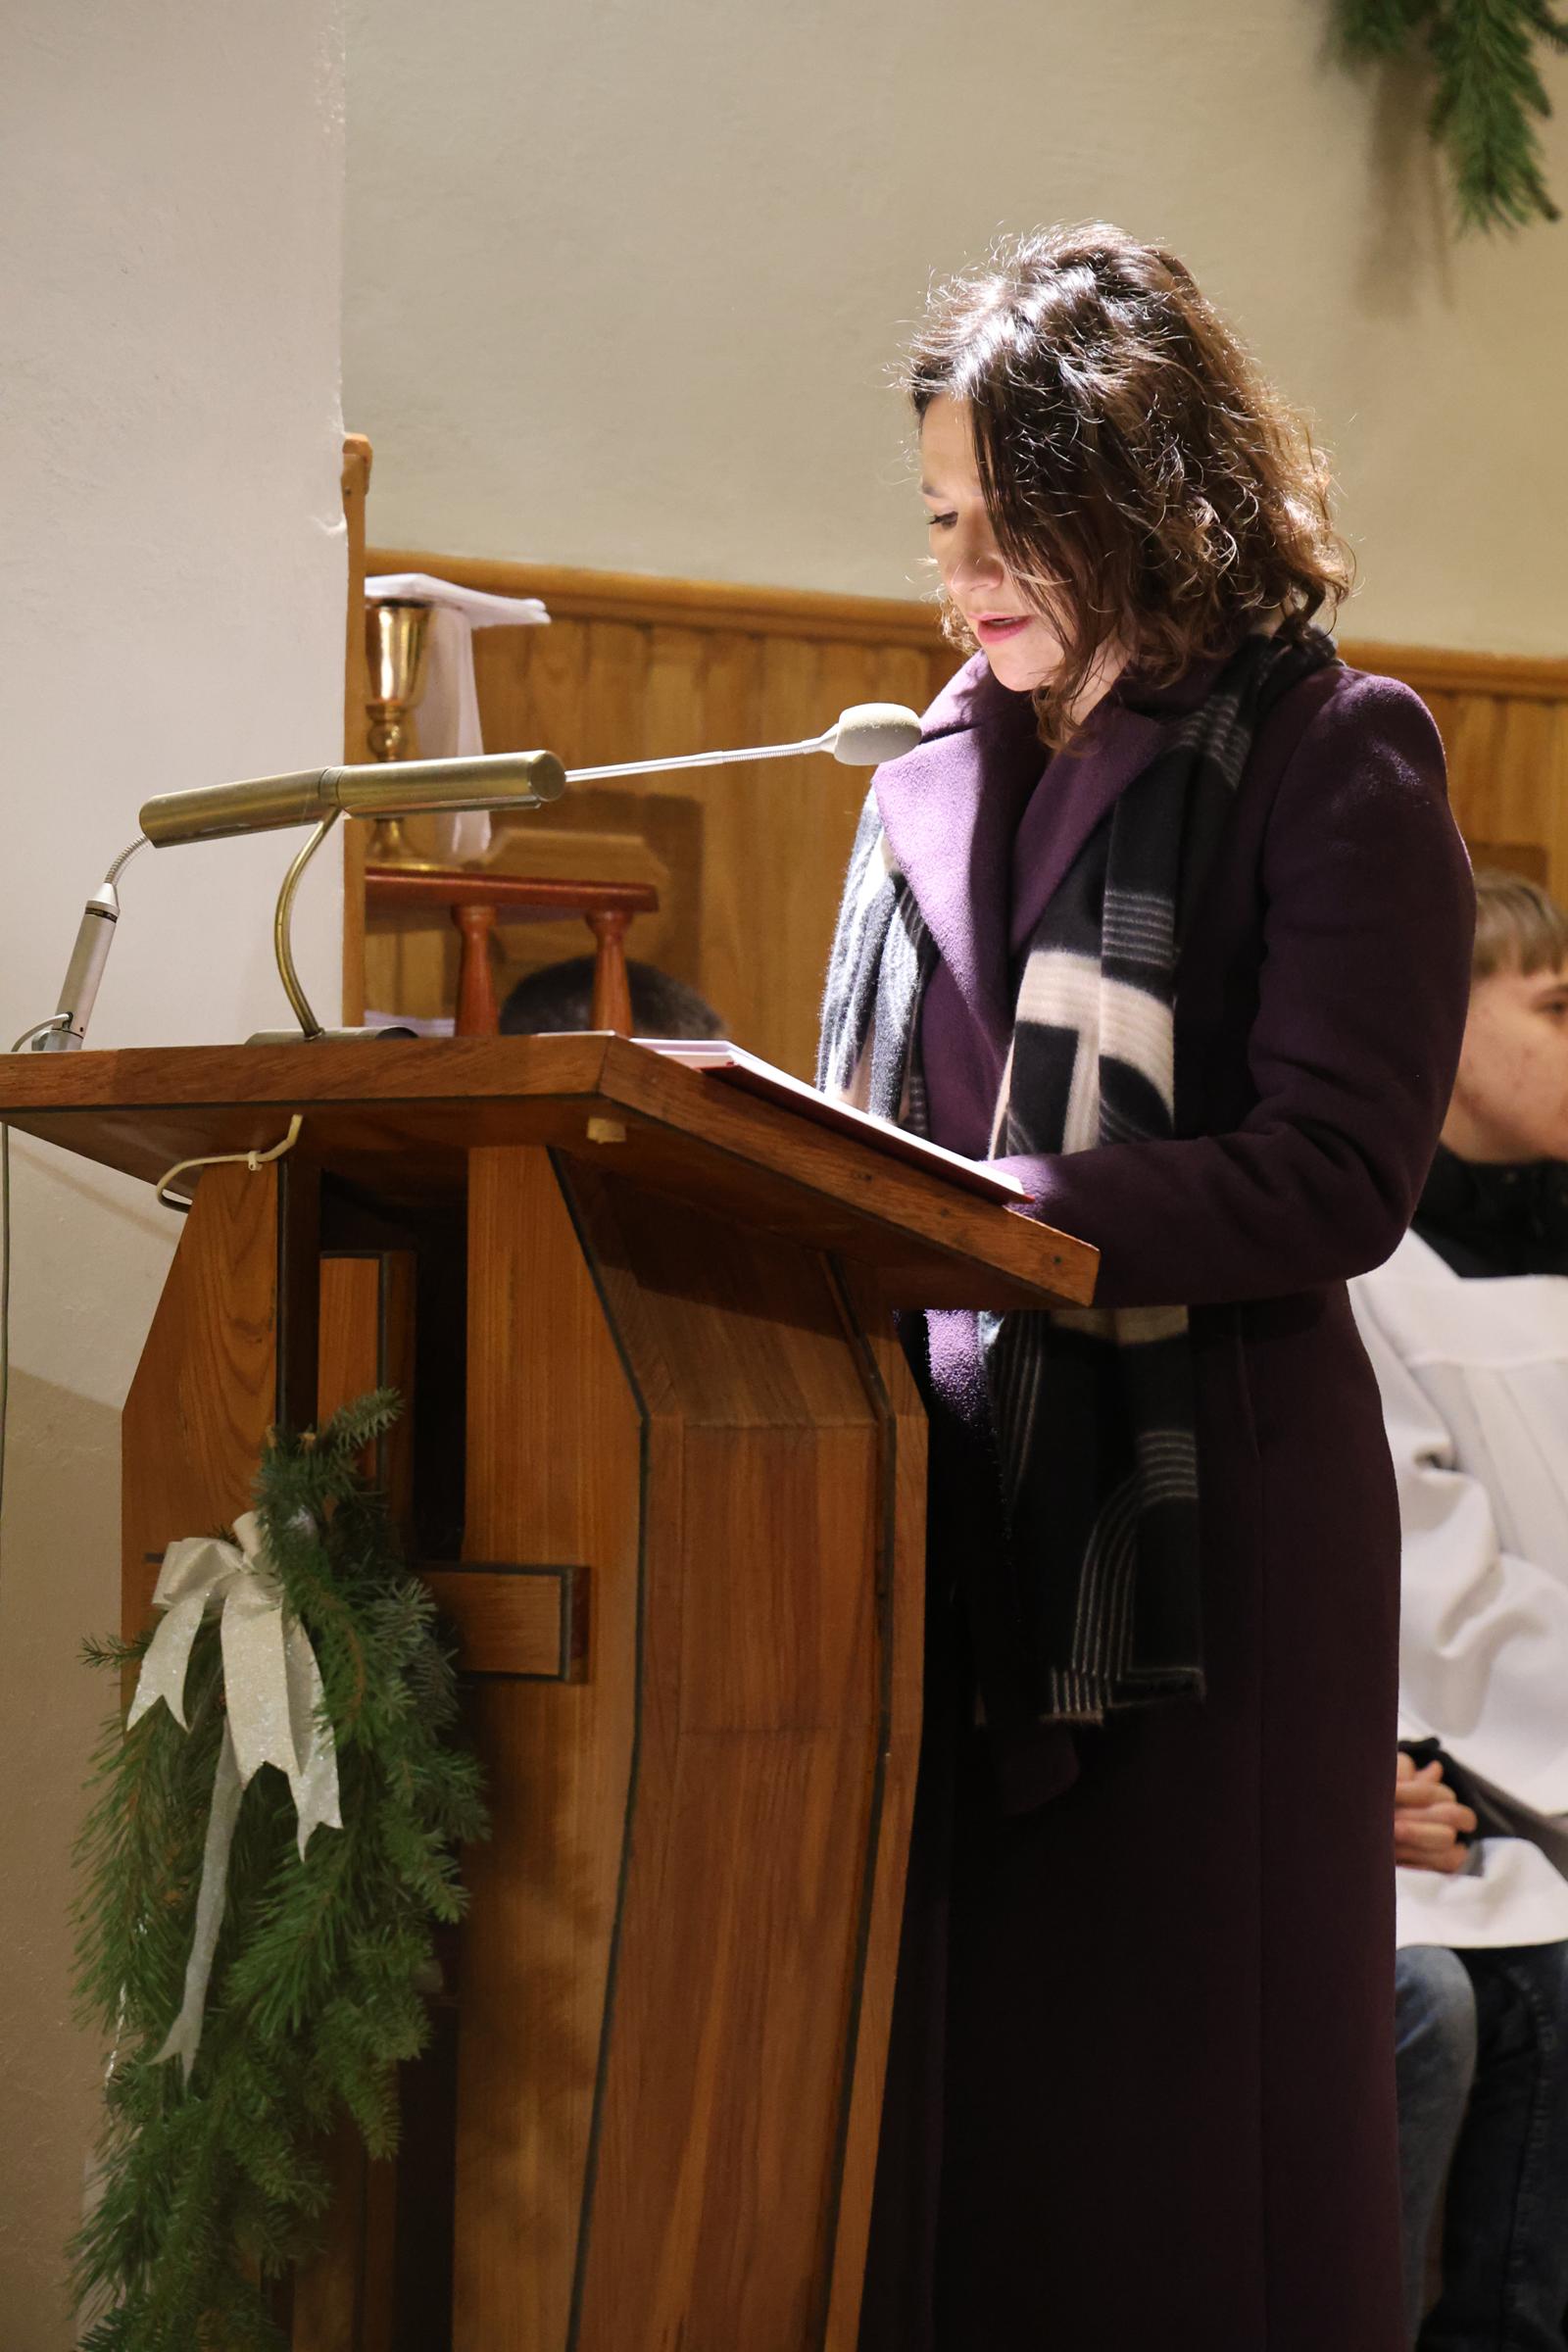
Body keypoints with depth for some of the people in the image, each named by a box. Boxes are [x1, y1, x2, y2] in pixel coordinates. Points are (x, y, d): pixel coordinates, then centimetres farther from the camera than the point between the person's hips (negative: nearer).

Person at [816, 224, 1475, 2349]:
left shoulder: (1331, 764, -1)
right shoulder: (935, 779, 16)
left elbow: (1338, 1177, -12)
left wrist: (992, 1210, -20)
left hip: (1200, 1511, -5)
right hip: (944, 1487, 5)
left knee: (1172, 2120, 0)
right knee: (933, 2083, 6)